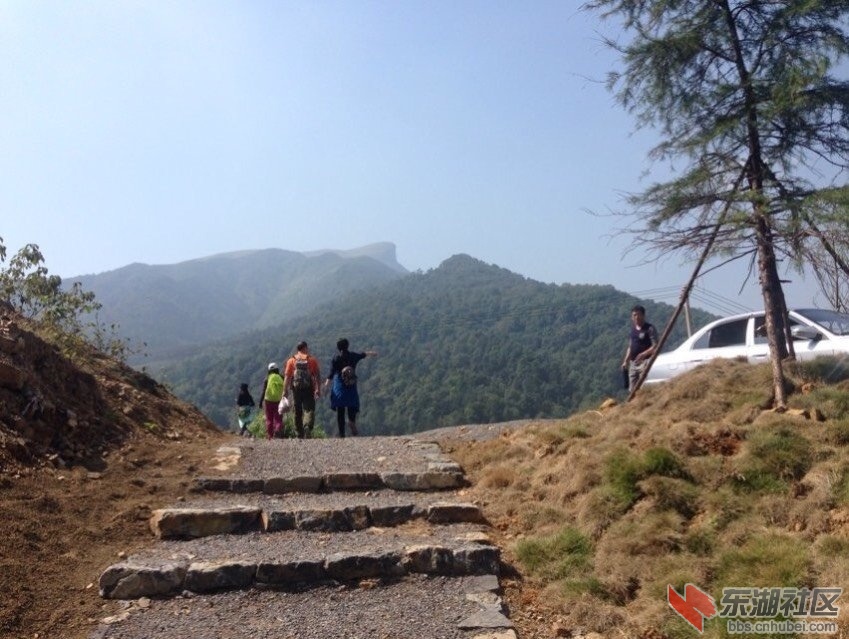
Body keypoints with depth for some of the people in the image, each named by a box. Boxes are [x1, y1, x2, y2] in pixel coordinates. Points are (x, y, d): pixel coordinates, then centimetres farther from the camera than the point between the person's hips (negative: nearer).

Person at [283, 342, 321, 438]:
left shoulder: (291, 360, 5)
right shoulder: (312, 360, 3)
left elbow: (287, 376, 0)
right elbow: (318, 375, -2)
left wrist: (285, 390, 1)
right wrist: (318, 389, 1)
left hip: (296, 389, 1)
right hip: (309, 389, -1)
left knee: (297, 412, 11)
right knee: (309, 409, -2)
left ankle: (300, 434, 14)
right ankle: (308, 427, -28)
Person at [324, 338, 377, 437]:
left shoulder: (336, 358, -4)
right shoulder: (353, 356, 5)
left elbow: (331, 373, -9)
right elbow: (363, 355, 25)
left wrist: (327, 384, -1)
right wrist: (372, 353, 43)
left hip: (339, 386, -2)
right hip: (351, 387, 2)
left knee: (340, 410, 3)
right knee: (352, 407, 14)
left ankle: (342, 433, 0)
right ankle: (352, 422, -16)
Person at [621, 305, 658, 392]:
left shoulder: (650, 329, -6)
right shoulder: (633, 329, 17)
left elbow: (655, 346, -13)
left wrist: (644, 354, -27)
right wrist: (626, 361, 17)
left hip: (645, 362, -8)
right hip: (633, 363, 8)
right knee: (632, 389, 9)